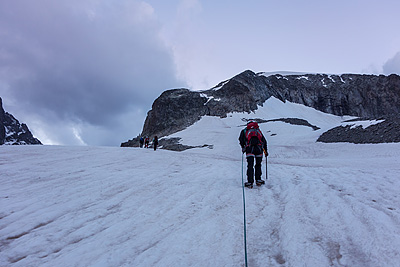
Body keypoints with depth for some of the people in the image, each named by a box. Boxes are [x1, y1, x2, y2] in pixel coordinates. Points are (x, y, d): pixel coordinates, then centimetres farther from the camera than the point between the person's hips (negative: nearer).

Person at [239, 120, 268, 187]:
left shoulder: (245, 130, 24)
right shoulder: (258, 130, 30)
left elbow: (241, 139, 9)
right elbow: (264, 141, 25)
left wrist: (243, 147, 20)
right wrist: (265, 150, 29)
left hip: (250, 149, -2)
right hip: (259, 148, 2)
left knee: (250, 165, -2)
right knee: (258, 165, 17)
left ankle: (250, 182, -7)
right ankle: (258, 180, 19)